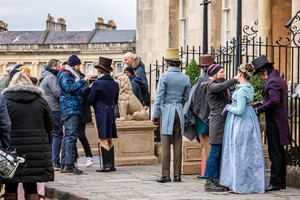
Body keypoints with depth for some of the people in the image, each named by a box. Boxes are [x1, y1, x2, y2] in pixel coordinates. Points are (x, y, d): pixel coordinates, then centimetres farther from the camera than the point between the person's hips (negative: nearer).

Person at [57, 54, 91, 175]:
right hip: (69, 109, -10)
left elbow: (79, 92, 23)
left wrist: (89, 89, 8)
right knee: (71, 135, -16)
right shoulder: (65, 75, -4)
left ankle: (64, 164, 12)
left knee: (68, 136, 9)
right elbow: (69, 88, -21)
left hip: (74, 109, 10)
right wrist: (83, 82, -18)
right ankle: (69, 164, -21)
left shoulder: (72, 75, 24)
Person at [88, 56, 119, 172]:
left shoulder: (97, 83, -13)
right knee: (110, 140, 12)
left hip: (101, 113, -6)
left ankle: (106, 165, -5)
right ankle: (111, 164, 14)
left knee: (103, 139, -4)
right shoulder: (115, 84, 6)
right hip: (111, 113, 7)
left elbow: (90, 101, -7)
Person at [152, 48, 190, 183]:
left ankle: (165, 175, -4)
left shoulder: (164, 76, -7)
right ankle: (177, 175, 8)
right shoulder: (185, 78, 5)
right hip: (179, 112, 4)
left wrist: (155, 115, -4)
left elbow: (159, 97, -8)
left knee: (166, 145, -2)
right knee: (178, 145, 7)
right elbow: (186, 98, 12)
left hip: (167, 111, -4)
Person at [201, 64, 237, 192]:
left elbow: (227, 101, 17)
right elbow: (222, 86, -29)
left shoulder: (218, 85, 23)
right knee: (215, 152, -8)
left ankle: (216, 180, 13)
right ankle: (209, 182, -5)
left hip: (223, 121, 9)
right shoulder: (211, 86, -6)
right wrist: (235, 79, -22)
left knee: (220, 153, 9)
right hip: (217, 120, -9)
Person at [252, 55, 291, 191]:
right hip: (281, 121, 10)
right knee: (279, 152, 13)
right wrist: (262, 103, 14)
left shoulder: (272, 81, -15)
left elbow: (273, 101, -24)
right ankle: (281, 182, 18)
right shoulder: (279, 80, 16)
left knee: (275, 153, -8)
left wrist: (259, 109, -15)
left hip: (274, 121, -10)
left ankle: (275, 183, -6)